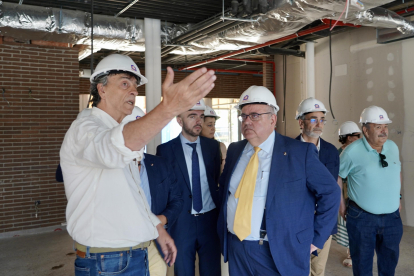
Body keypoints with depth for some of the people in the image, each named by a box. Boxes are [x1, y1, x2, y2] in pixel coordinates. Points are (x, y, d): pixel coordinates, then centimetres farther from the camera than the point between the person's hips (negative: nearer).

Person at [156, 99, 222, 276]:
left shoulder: (213, 146, 3)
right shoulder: (165, 149, -6)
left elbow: (218, 180, 10)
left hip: (210, 220, 2)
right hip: (181, 222, -2)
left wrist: (220, 213, 4)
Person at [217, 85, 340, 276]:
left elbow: (330, 193, -5)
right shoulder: (234, 150, 4)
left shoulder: (300, 152, -10)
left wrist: (316, 238, -4)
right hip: (235, 248, 5)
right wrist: (226, 222, 10)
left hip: (278, 254, -4)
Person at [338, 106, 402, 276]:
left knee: (389, 262, 19)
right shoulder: (352, 151, -14)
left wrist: (398, 197, 16)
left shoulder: (393, 147, 3)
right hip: (362, 218, -5)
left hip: (392, 217, 5)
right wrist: (341, 203, -3)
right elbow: (337, 176, -4)